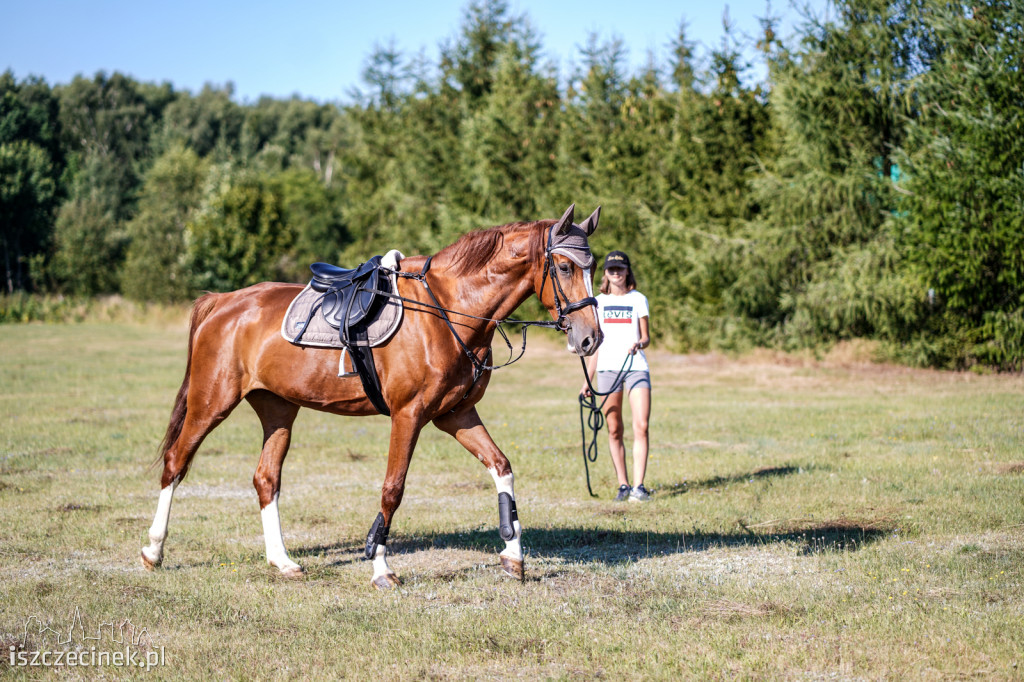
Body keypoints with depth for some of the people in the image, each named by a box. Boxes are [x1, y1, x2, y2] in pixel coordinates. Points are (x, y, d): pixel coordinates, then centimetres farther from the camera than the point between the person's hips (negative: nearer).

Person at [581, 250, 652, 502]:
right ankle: (623, 485, 8)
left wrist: (639, 343, -18)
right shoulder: (599, 302, 12)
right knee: (614, 430, 1)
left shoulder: (638, 299, 9)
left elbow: (646, 337, 7)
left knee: (641, 426, -13)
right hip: (607, 368, 1)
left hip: (636, 366, -1)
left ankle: (638, 485, -13)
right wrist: (588, 380, 11)